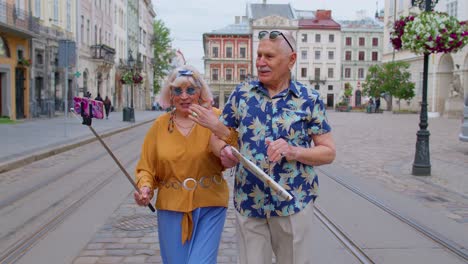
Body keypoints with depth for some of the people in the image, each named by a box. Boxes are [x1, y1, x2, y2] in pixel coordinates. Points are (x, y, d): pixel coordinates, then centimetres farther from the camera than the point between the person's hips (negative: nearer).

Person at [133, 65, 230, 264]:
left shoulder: (216, 118, -4)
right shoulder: (160, 125, 2)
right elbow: (146, 168, 6)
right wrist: (145, 188, -12)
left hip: (209, 207, -2)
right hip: (171, 208, 2)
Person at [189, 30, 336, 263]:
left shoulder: (309, 99, -2)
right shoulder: (242, 93, 3)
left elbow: (328, 152, -1)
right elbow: (220, 137, 9)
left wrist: (294, 151, -18)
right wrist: (226, 155, -13)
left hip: (294, 203, -1)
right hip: (248, 203, 1)